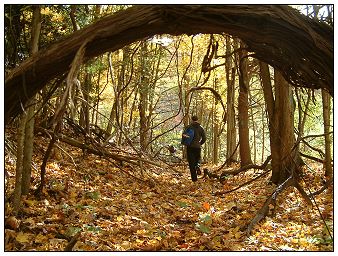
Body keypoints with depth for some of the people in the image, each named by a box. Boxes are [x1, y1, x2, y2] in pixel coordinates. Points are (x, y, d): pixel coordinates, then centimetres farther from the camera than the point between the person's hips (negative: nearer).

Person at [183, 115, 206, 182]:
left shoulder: (188, 127, -1)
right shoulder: (201, 128, 3)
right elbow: (204, 138, 1)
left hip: (190, 147, -1)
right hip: (197, 147, 1)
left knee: (191, 162, 3)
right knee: (198, 158, 27)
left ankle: (194, 178, -2)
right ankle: (197, 165, -6)